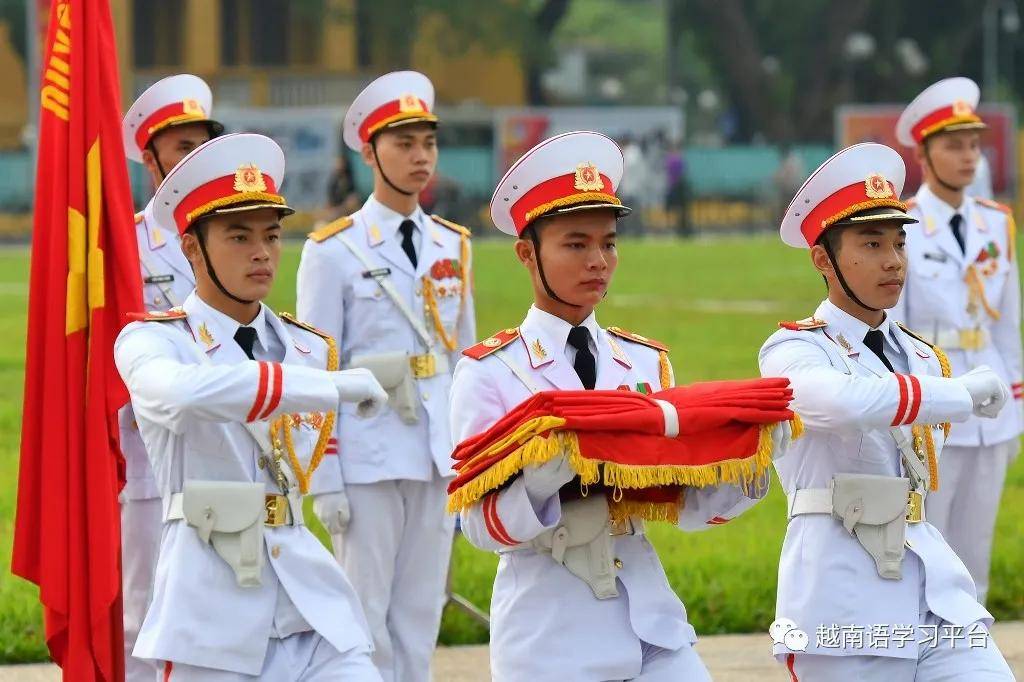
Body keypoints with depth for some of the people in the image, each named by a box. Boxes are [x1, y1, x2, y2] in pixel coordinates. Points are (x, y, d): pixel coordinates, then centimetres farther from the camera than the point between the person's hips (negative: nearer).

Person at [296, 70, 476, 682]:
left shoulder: (453, 247, 11)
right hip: (368, 462, -5)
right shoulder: (333, 252, -3)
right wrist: (324, 482, -8)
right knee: (365, 623, -2)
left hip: (439, 462, 5)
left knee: (421, 619, 7)